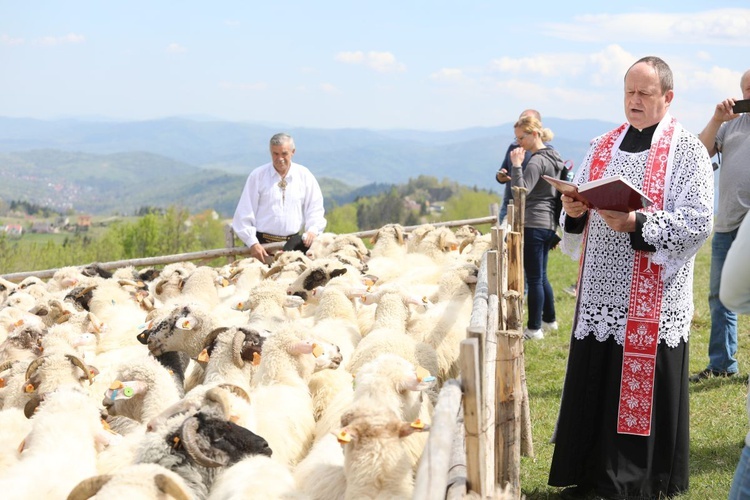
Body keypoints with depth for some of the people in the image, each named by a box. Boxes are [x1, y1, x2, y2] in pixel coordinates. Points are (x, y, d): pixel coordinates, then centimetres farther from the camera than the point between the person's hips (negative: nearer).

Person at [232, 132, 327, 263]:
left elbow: (315, 209, 12)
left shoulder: (304, 176, 9)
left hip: (294, 243, 1)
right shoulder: (257, 176, 3)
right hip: (263, 244, -1)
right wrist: (252, 242, -7)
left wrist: (312, 230, -8)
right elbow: (244, 213, 3)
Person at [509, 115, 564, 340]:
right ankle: (549, 320, 28)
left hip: (534, 225, -10)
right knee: (541, 276, 19)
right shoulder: (554, 158, 15)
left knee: (534, 278, -4)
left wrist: (516, 165, -21)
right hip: (549, 223, 10)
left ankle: (534, 328, 1)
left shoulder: (537, 161, -15)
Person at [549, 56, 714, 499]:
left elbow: (698, 224, -13)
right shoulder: (603, 147, 13)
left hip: (653, 300, -5)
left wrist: (636, 224, -23)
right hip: (601, 294, 5)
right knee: (592, 391, 9)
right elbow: (578, 216, 16)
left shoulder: (688, 151, -4)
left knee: (646, 393, -1)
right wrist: (574, 210, -7)